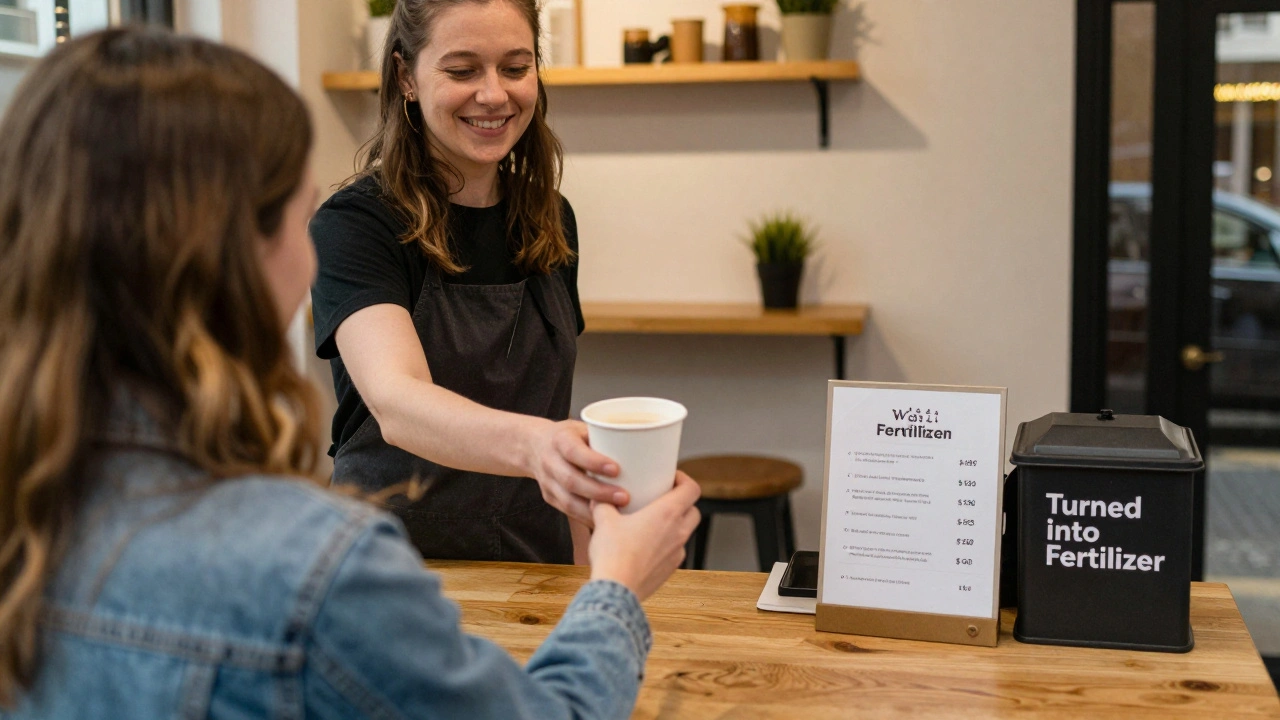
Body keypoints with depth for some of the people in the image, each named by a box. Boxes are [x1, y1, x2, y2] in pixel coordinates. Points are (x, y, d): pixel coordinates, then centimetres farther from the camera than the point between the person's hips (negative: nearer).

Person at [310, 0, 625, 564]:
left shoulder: (550, 221, 6)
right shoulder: (353, 225, -12)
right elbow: (395, 402, -28)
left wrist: (582, 571, 8)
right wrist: (530, 444, -45)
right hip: (394, 571, -4)